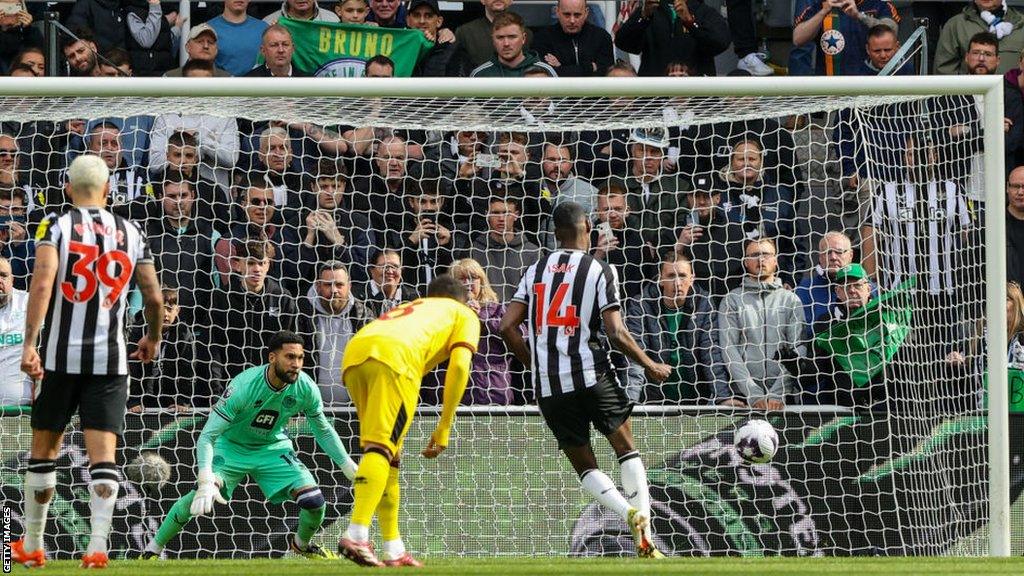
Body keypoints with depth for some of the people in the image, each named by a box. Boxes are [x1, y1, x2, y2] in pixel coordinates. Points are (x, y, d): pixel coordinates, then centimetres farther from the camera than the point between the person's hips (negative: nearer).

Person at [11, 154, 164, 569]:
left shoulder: (55, 225, -2)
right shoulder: (131, 234, 7)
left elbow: (43, 282, -16)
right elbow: (154, 298, 10)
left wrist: (29, 344, -20)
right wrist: (153, 339, 29)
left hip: (58, 355, -1)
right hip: (110, 358, 1)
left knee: (44, 448, 12)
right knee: (102, 454, -2)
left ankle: (31, 545, 22)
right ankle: (98, 546, -17)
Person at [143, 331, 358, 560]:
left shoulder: (306, 389, -19)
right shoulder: (243, 386, -33)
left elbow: (323, 430, 2)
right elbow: (207, 436, -34)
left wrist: (348, 466, 0)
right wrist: (206, 481, -47)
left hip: (273, 448, 3)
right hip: (232, 446, -3)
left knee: (314, 502, -13)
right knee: (202, 495, -27)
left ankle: (301, 544, 21)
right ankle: (153, 549, -7)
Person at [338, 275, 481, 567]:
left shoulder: (409, 308, 42)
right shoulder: (465, 315, 26)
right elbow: (459, 366, 8)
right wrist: (444, 428, 8)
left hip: (354, 349, 6)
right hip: (396, 355, -6)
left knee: (390, 456, 15)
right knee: (381, 447, -14)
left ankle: (394, 551, 14)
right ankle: (356, 535, -32)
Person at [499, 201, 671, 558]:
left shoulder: (535, 271, 10)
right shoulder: (600, 271, -2)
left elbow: (507, 327, 4)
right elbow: (616, 333, -10)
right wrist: (650, 366, 5)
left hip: (548, 384, 3)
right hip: (591, 374, -3)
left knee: (584, 465, 10)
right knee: (626, 449, 11)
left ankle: (628, 512, -16)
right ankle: (645, 535, -2)